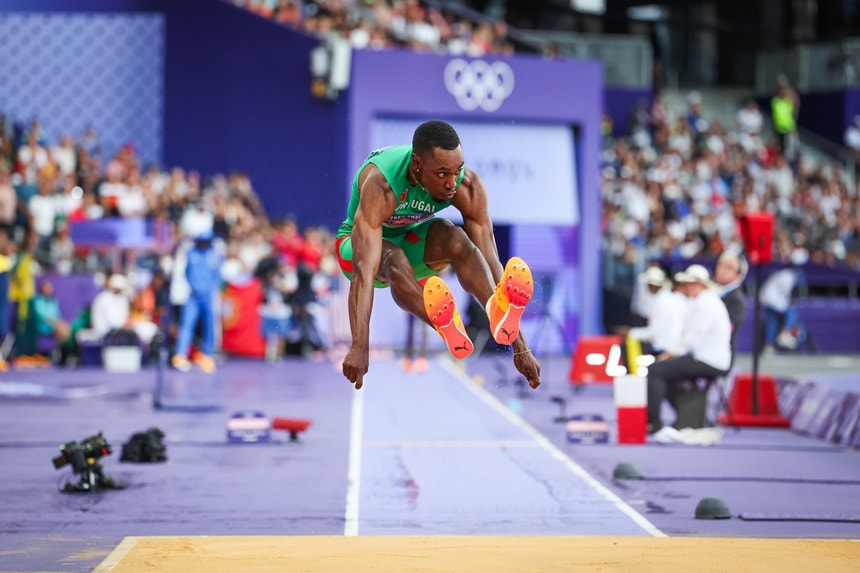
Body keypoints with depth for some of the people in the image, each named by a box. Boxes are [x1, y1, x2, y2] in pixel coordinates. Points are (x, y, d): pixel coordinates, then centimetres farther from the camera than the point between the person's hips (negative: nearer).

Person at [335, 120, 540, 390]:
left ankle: (499, 308, -56)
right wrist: (359, 348, -56)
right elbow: (364, 270, -46)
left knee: (454, 237, -32)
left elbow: (490, 260, -27)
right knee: (393, 258, -39)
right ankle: (446, 328, -65)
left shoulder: (468, 185, -26)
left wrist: (521, 347, -32)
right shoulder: (379, 186, -38)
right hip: (364, 242, -3)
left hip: (413, 239, 3)